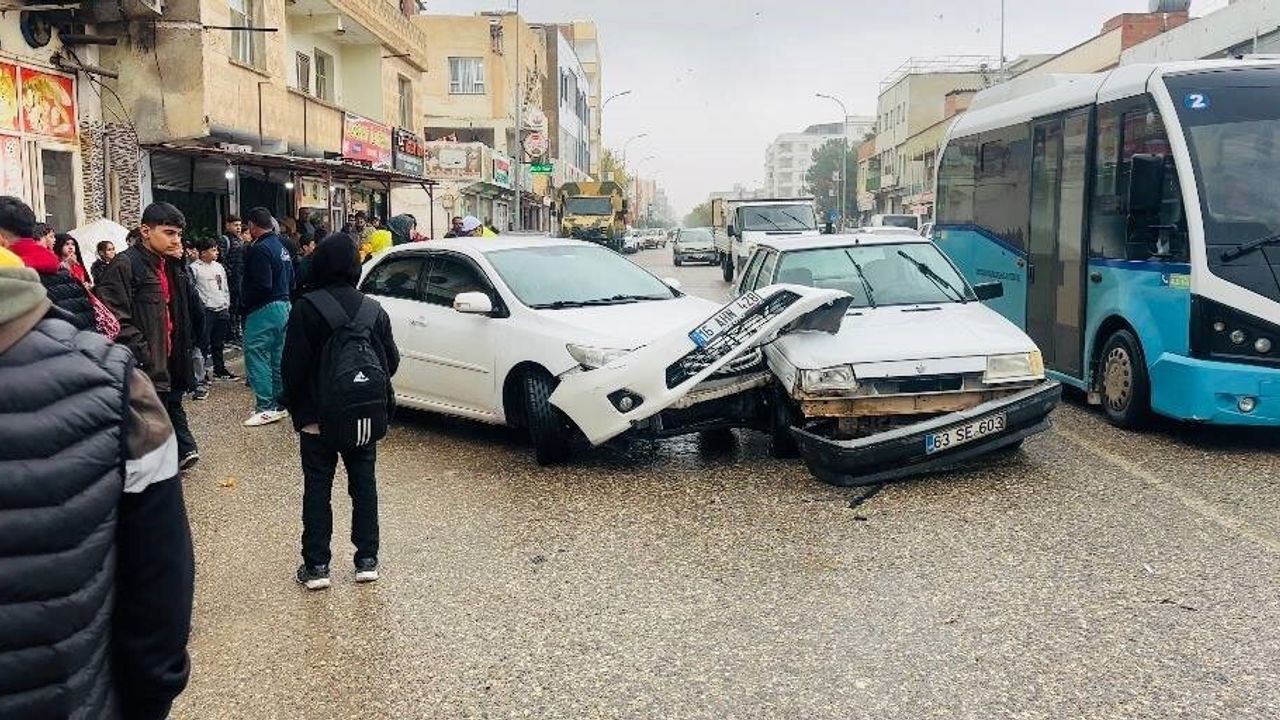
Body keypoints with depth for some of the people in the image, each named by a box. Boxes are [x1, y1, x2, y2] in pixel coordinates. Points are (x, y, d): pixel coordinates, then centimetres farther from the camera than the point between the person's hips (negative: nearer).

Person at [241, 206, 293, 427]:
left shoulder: (259, 249, -15)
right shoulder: (282, 248, 15)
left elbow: (261, 285, -22)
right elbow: (291, 282, 20)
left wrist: (246, 306, -10)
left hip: (264, 309, -10)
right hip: (284, 306, 10)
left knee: (256, 354, -8)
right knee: (277, 356, 14)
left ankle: (266, 407, -12)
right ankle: (279, 404, 19)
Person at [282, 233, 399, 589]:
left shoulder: (305, 309, -13)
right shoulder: (374, 310, -2)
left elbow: (294, 364, -12)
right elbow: (391, 361, 4)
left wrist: (297, 408, 0)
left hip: (317, 417, -3)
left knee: (318, 489, 5)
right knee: (364, 484, 11)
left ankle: (316, 565, 8)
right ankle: (367, 560, 15)